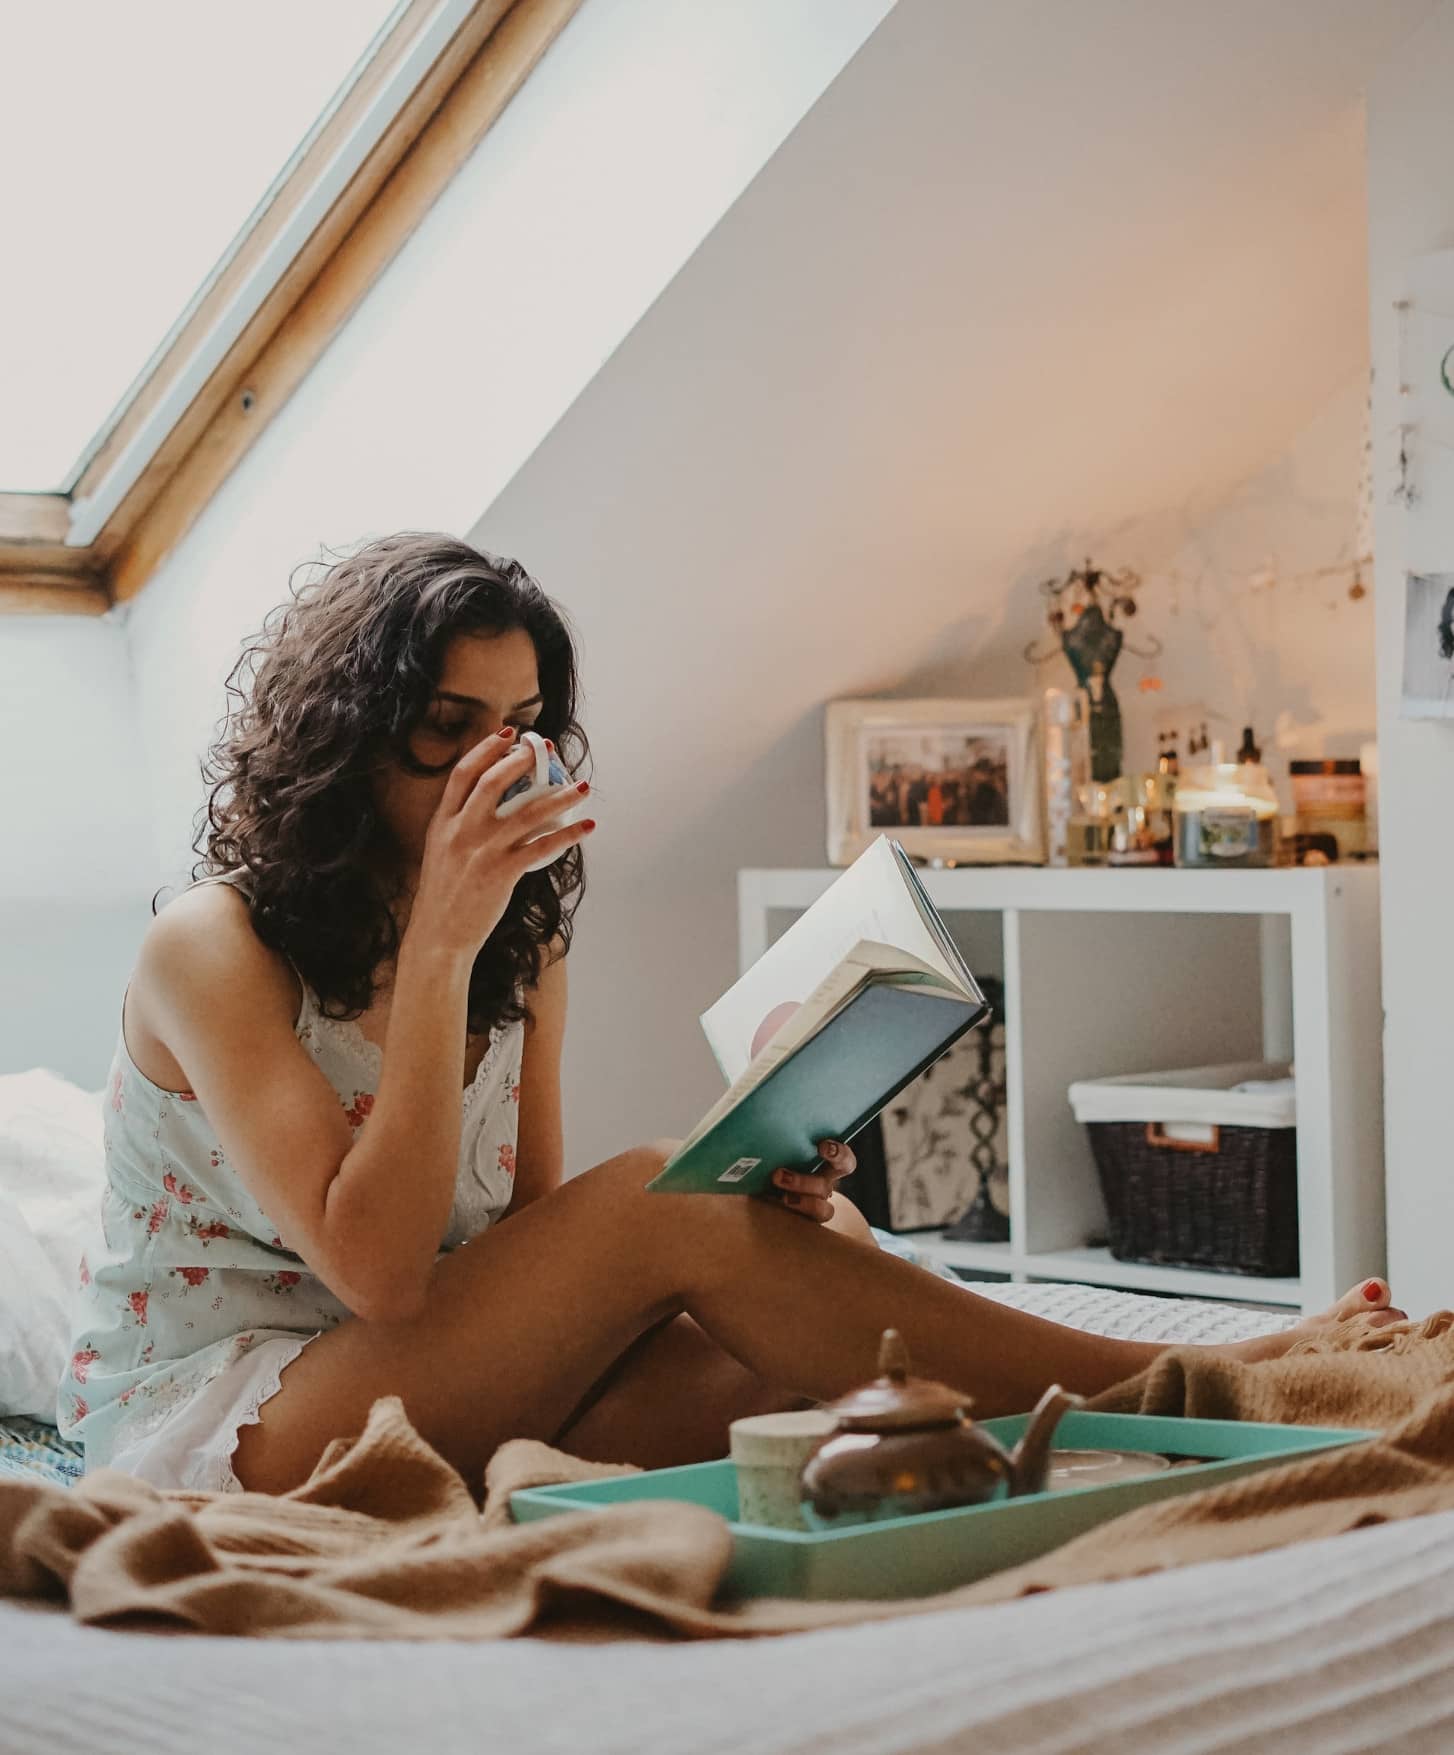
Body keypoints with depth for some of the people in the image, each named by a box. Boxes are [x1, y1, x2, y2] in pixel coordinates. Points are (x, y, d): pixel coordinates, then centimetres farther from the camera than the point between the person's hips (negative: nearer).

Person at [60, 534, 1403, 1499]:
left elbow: (536, 1253, 5)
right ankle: (1181, 1393, -22)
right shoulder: (213, 948, -11)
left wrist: (742, 1194, -14)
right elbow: (377, 1270, -22)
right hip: (210, 1425, -7)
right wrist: (439, 941, -24)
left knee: (823, 1246, -19)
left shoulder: (524, 951, 10)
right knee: (654, 1202, -26)